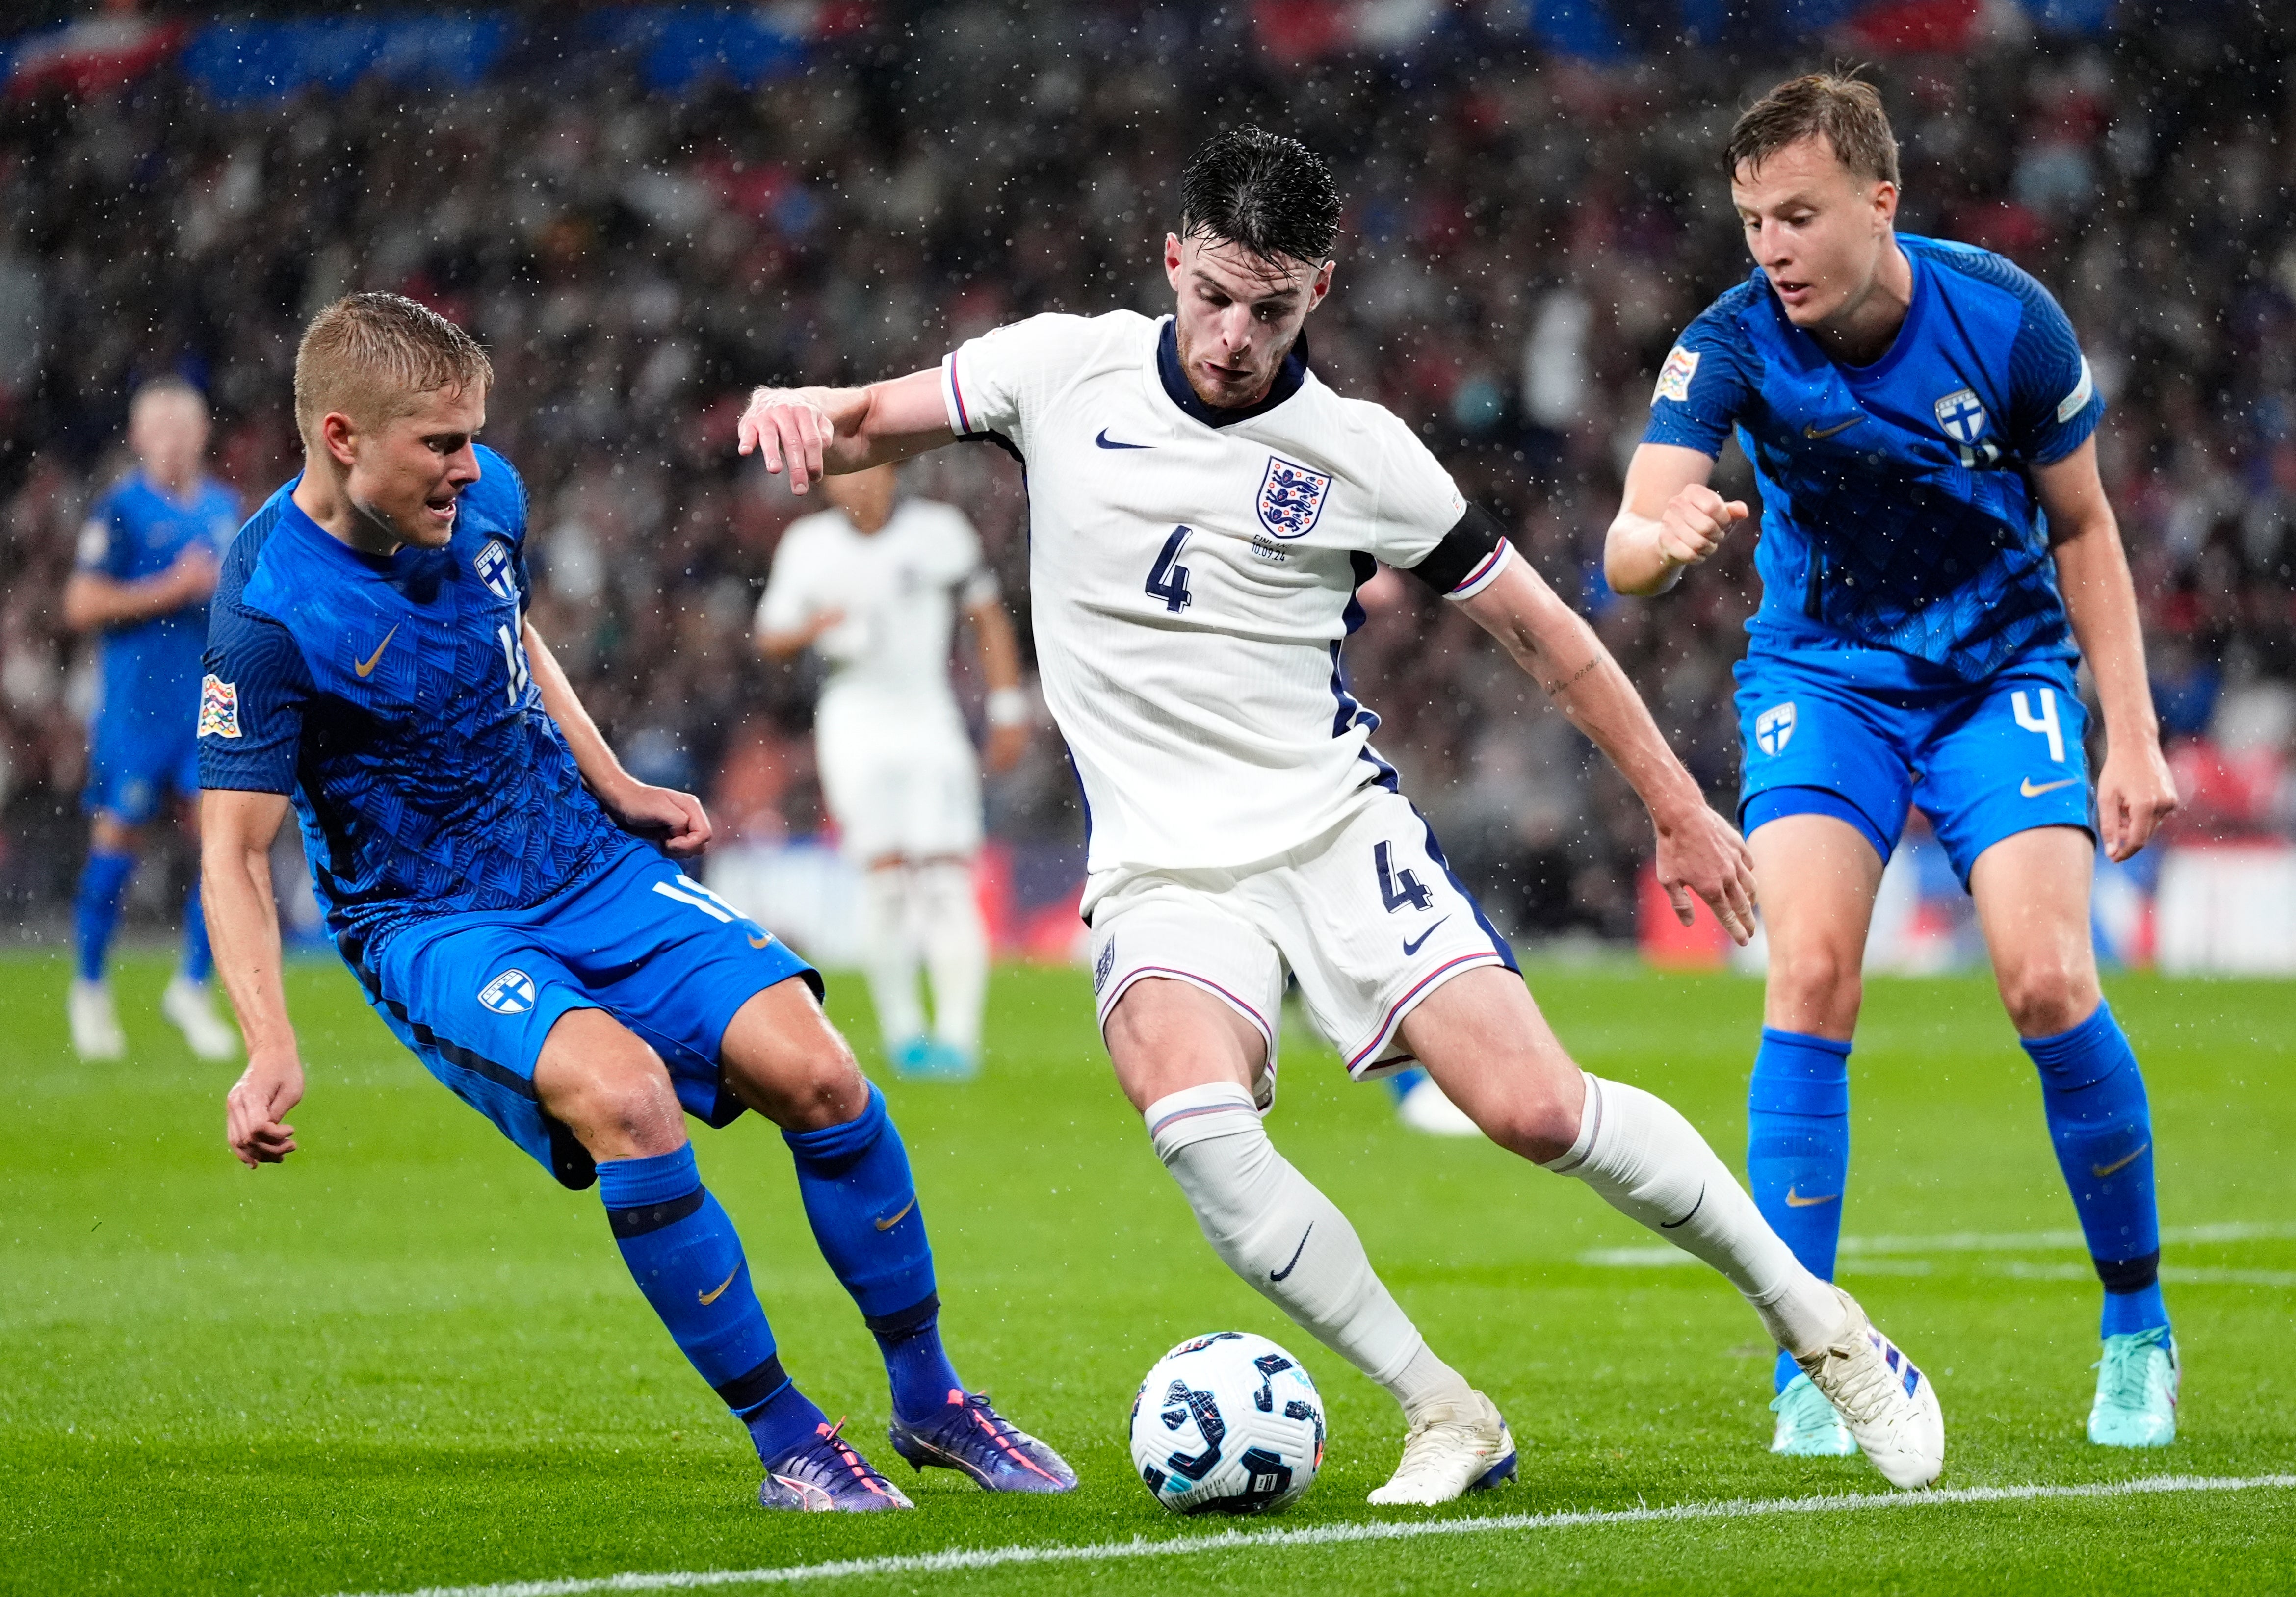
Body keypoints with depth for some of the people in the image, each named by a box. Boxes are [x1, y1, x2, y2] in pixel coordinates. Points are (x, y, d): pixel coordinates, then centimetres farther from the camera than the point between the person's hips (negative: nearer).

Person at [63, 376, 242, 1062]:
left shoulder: (224, 508, 12)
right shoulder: (120, 509, -6)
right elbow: (82, 605, -11)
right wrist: (170, 590, -15)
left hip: (212, 703, 5)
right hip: (136, 705, -5)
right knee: (116, 843, 2)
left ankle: (191, 988, 8)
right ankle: (89, 989, 18)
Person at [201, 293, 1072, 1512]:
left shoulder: (486, 498, -2)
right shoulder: (272, 610, -20)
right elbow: (234, 852, -18)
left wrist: (622, 794, 14)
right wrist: (271, 1049, -30)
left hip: (589, 867, 6)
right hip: (431, 930, -6)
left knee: (813, 1070, -13)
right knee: (622, 1088, -32)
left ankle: (928, 1398, 6)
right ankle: (786, 1442, -19)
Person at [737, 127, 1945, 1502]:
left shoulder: (1361, 457, -4)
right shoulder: (1066, 372, -2)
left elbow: (1533, 623, 6)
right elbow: (863, 430, 7)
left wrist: (1679, 806, 10)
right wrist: (801, 409, -18)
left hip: (1335, 824, -1)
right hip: (1162, 864, 1)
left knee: (1538, 1107, -16)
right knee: (1197, 1124, -30)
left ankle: (1812, 1317, 8)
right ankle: (1449, 1422, -16)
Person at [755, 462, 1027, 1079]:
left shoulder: (939, 531, -1)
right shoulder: (808, 546, 3)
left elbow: (987, 618, 9)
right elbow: (769, 639, 8)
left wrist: (1008, 709, 6)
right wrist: (815, 629, -13)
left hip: (929, 720, 0)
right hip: (854, 722, 0)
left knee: (945, 877, -11)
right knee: (884, 875, -9)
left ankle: (958, 1034, -12)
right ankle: (901, 1031, 0)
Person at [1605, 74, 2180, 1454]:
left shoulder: (2004, 319, -17)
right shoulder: (1734, 344, -19)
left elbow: (2082, 531, -2)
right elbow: (1629, 546, -31)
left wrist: (2133, 738, -5)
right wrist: (1668, 538, -56)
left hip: (2002, 674, 0)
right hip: (1821, 679, 0)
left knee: (2047, 983, -16)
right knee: (1812, 977, -20)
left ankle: (2139, 1327, 6)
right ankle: (1809, 1368, -11)